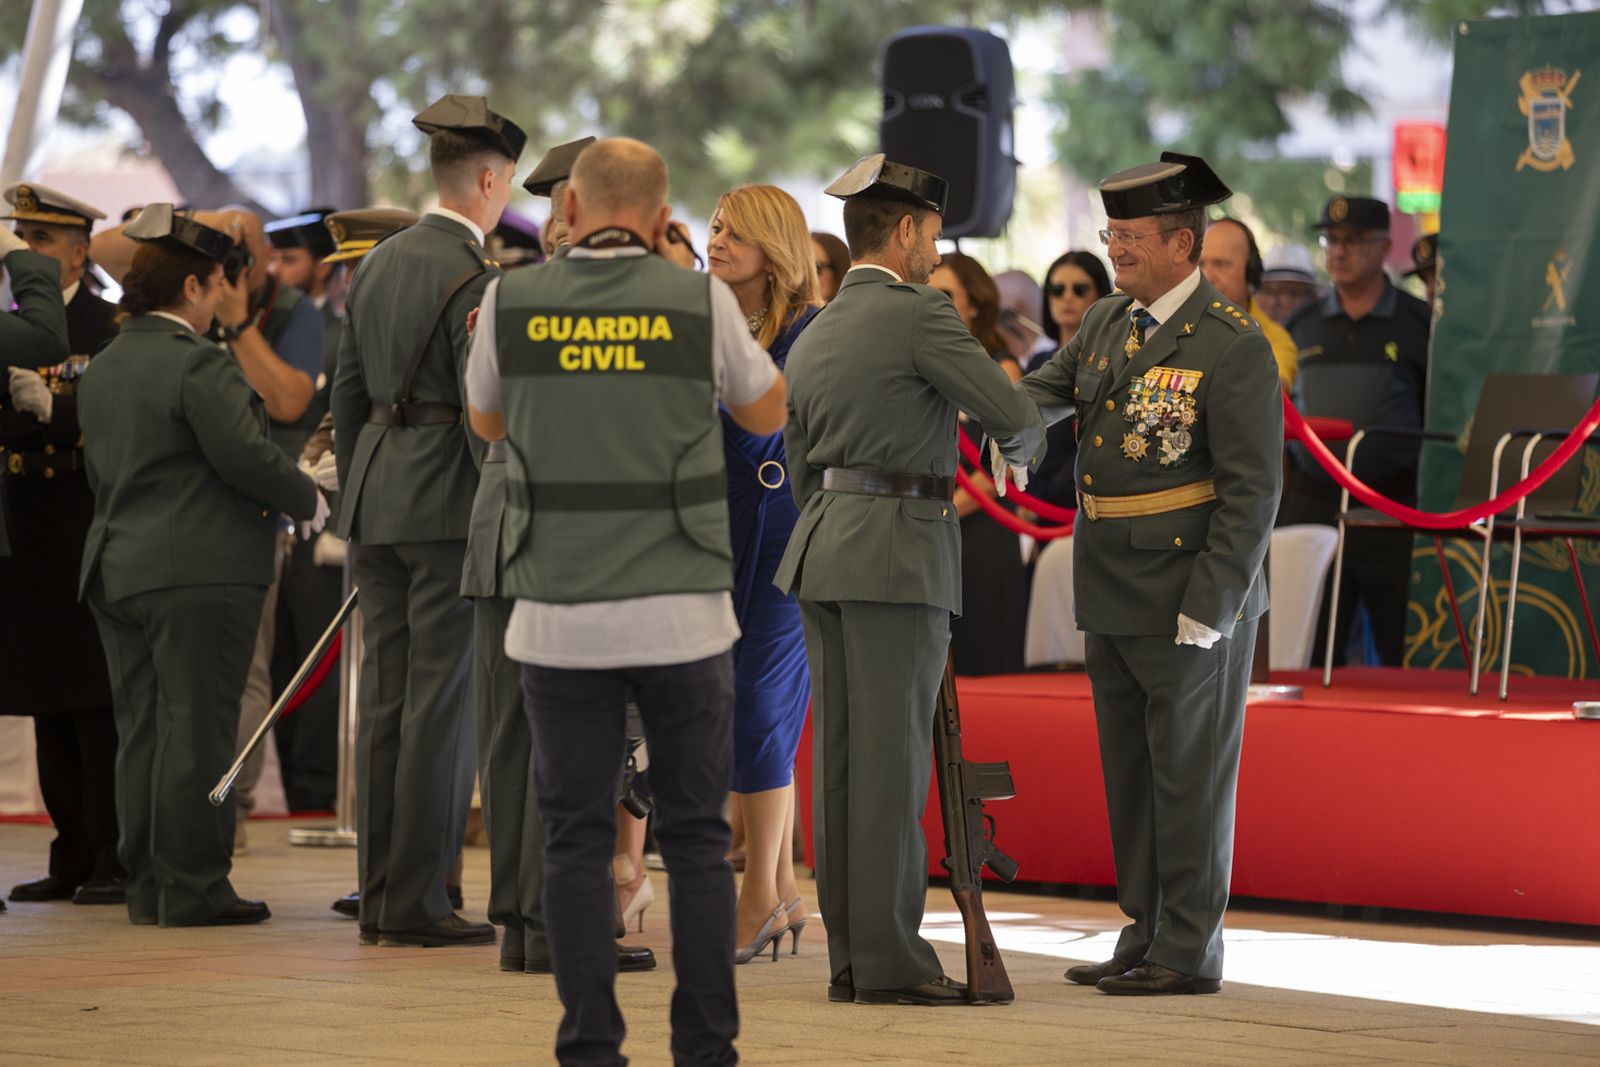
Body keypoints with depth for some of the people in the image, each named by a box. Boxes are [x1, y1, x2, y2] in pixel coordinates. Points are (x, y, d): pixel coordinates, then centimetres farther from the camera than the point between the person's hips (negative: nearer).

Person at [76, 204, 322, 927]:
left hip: (116, 569, 8)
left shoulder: (101, 371, 14)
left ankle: (147, 886, 13)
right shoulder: (198, 365, -13)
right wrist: (311, 502, -2)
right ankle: (192, 888, -5)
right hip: (198, 571, -8)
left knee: (141, 730, 10)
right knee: (196, 730, -5)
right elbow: (246, 456, -17)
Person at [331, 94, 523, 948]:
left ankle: (380, 897, 12)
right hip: (449, 502, -8)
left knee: (385, 697, 10)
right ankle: (416, 902, -4)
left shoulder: (376, 265, 12)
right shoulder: (472, 277, -13)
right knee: (442, 701, -4)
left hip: (377, 495, 8)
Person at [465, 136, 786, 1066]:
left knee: (577, 838, 6)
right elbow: (768, 412, 15)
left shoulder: (514, 303, 0)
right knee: (697, 836, 7)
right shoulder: (700, 300, -2)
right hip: (683, 613, 0)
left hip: (560, 616, 1)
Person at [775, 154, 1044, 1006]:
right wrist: (1021, 450, 14)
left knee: (840, 759, 7)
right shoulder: (921, 314, -8)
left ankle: (849, 957, 8)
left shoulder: (809, 342, 17)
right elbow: (1015, 418, -10)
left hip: (823, 549, 8)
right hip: (899, 551, -8)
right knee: (891, 761, -7)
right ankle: (889, 959, -7)